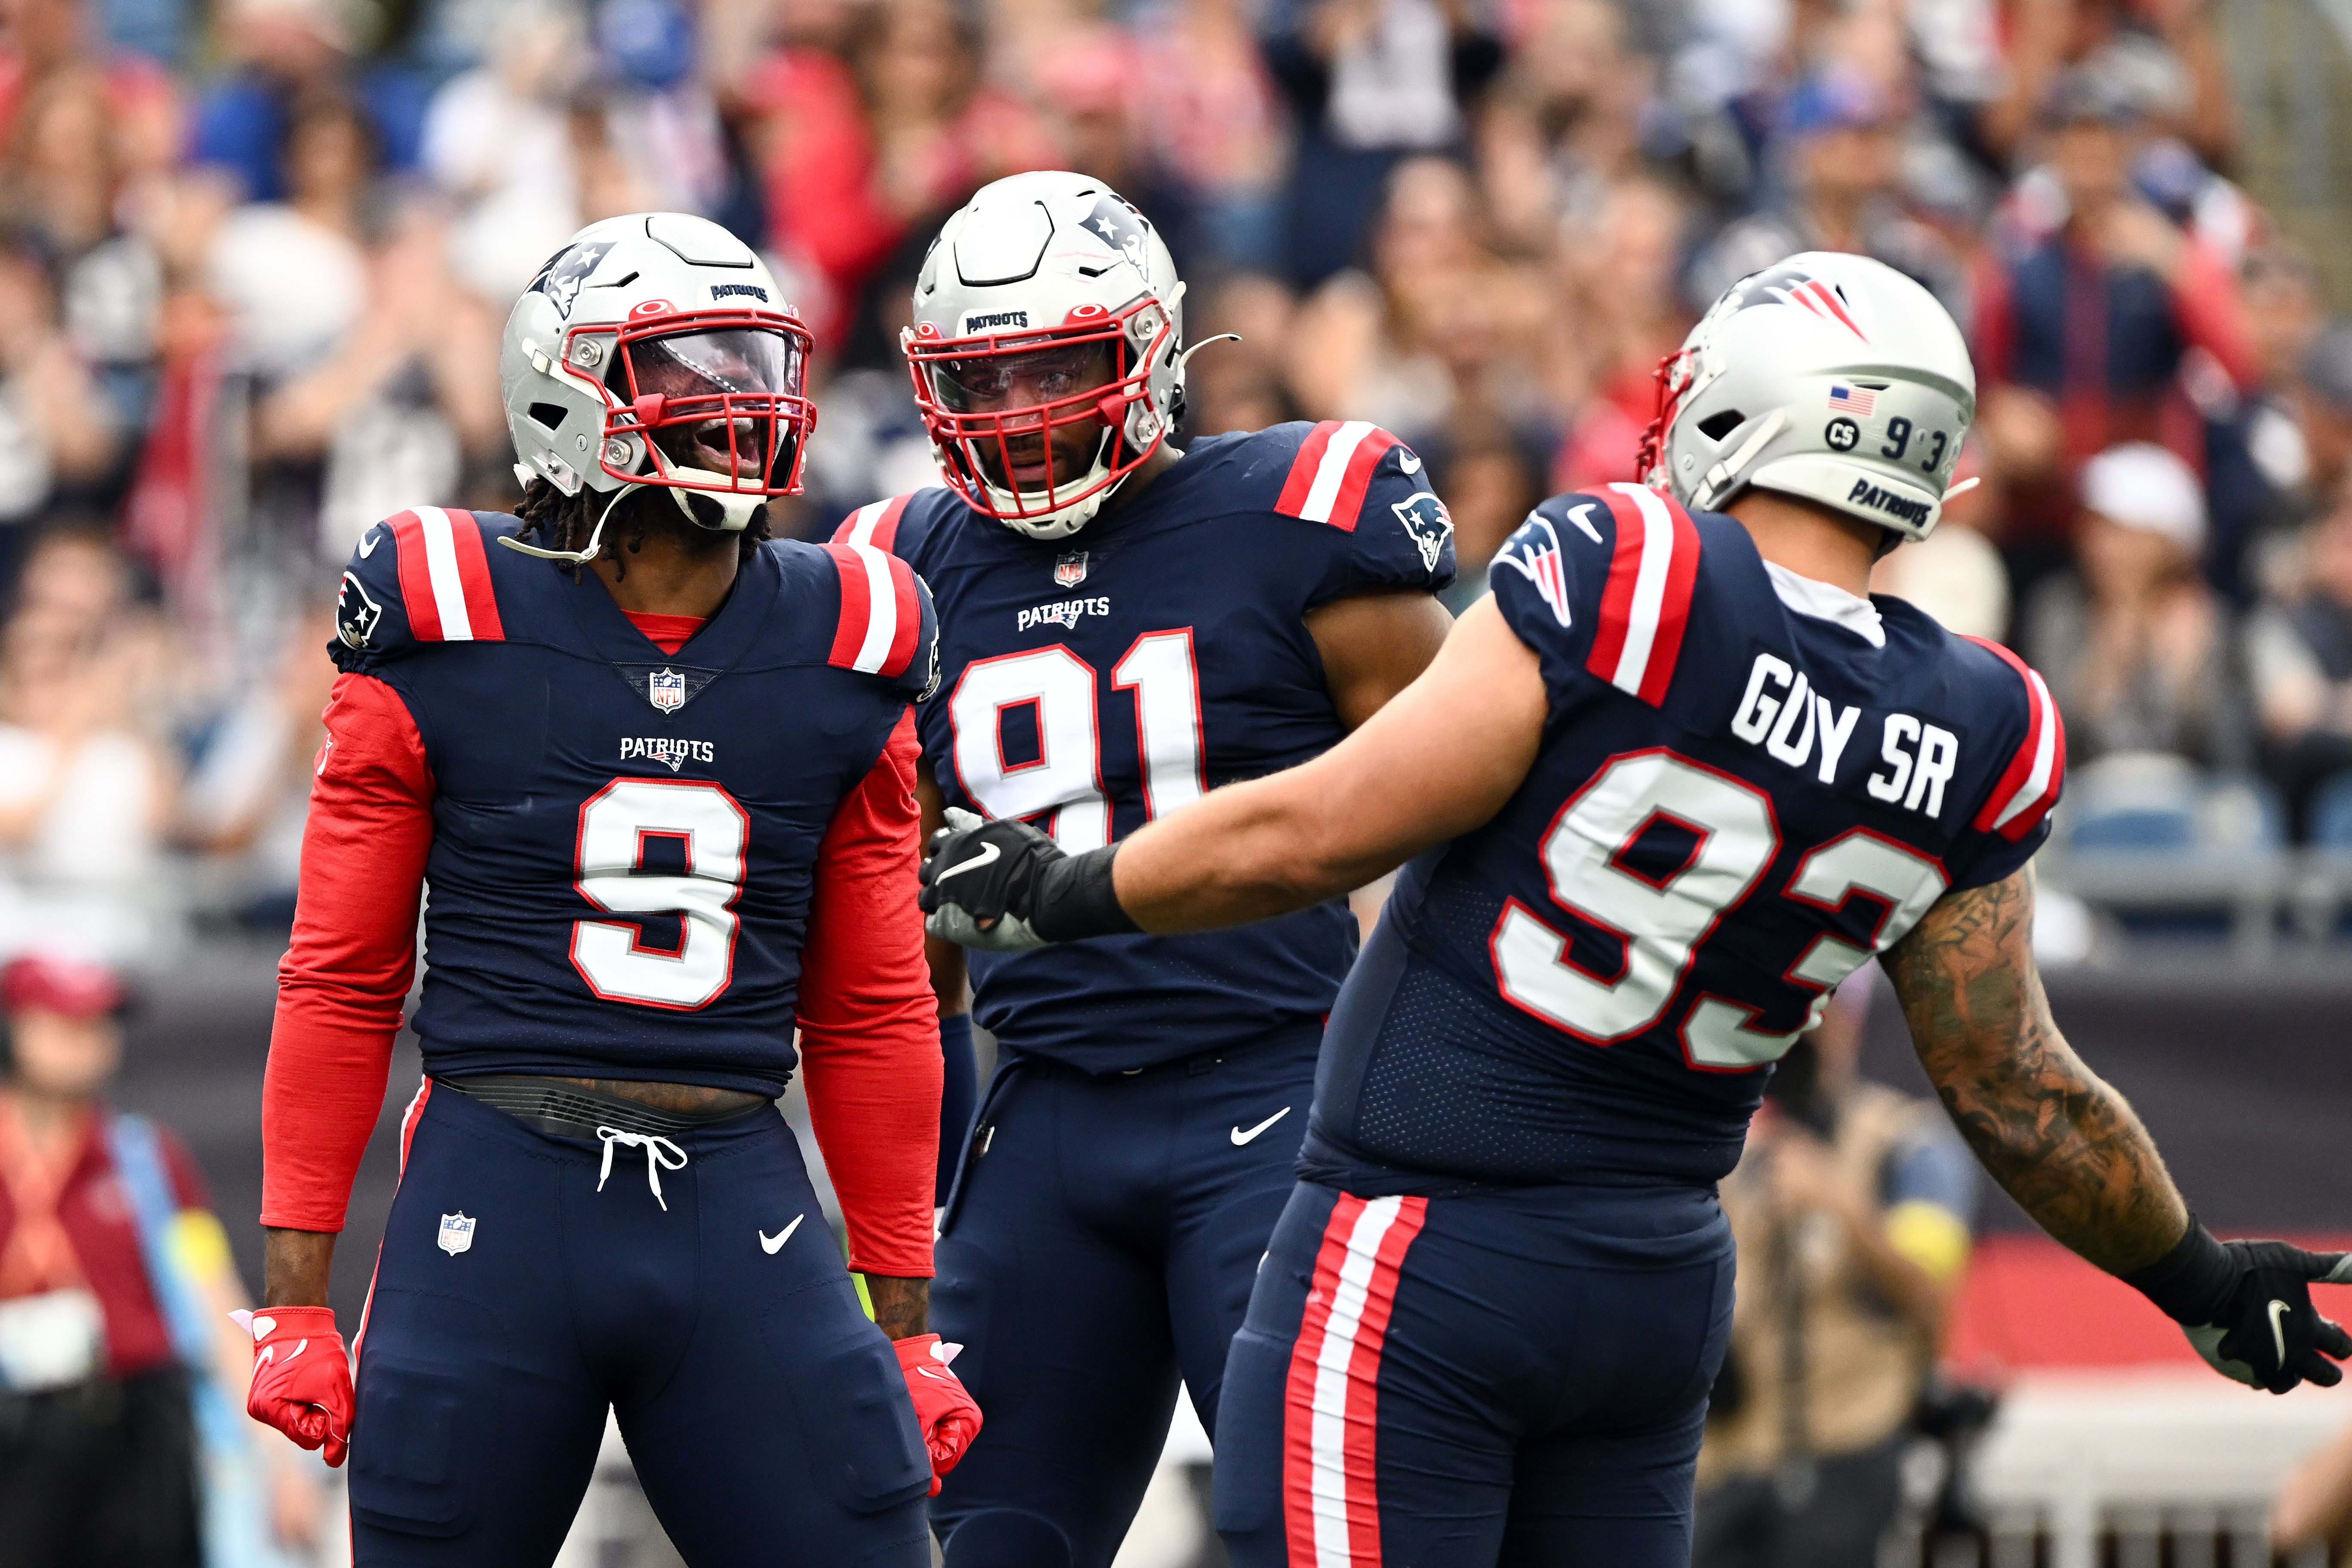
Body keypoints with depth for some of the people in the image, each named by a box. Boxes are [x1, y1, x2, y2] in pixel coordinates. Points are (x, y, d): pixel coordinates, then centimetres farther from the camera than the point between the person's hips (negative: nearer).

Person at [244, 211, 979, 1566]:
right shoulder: (450, 639, -2)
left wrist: (907, 1319, 13)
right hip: (501, 1194, -2)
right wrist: (298, 1294, -2)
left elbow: (873, 1018, 14)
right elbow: (340, 983, 2)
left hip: (741, 1205, 3)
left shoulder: (840, 654, 7)